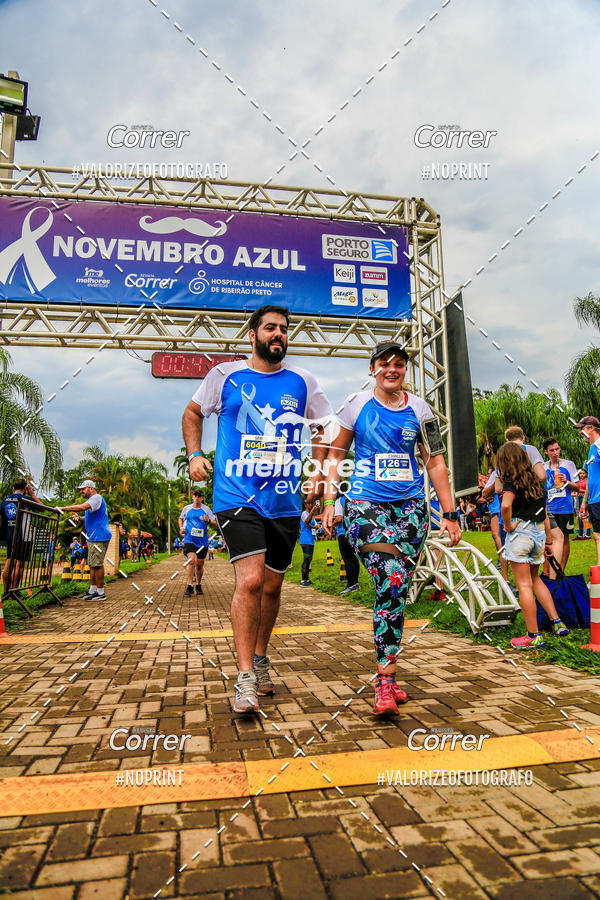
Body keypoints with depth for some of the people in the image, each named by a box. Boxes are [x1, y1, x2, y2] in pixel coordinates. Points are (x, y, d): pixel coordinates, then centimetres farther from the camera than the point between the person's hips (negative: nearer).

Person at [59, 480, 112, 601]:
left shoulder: (96, 498, -12)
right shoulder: (92, 500, 23)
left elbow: (82, 507, -28)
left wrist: (63, 508, -24)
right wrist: (79, 517, 13)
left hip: (99, 537, -11)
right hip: (93, 538, 11)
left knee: (97, 564, -8)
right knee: (92, 564, 12)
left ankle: (100, 593, -4)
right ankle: (92, 590, 18)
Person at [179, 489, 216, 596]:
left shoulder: (206, 509, 5)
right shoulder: (186, 508, 7)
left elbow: (215, 522, 6)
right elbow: (181, 519, 24)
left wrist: (208, 520, -15)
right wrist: (181, 528, 6)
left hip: (202, 540, 1)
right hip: (189, 539, -1)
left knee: (199, 565, 8)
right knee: (191, 560, -20)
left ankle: (198, 585, 28)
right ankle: (189, 586, -16)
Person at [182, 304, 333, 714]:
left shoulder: (302, 381, 7)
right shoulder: (225, 375, 3)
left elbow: (322, 428, 19)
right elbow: (193, 412, 17)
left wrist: (319, 472, 6)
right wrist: (195, 454, 3)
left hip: (285, 500, 3)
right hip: (237, 495, -3)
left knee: (272, 586, 13)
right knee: (250, 580, -16)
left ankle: (260, 658, 34)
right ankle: (245, 678, -4)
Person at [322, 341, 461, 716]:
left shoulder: (419, 409, 10)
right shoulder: (357, 404, 5)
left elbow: (435, 463, 12)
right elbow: (336, 454, 9)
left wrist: (450, 513, 8)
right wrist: (329, 501, 0)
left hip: (411, 506, 2)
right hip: (366, 504, -2)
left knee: (396, 588, -1)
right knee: (391, 581, -19)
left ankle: (386, 677, 13)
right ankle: (388, 676, -11)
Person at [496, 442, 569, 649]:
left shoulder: (511, 482, -9)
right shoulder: (537, 482, 12)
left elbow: (505, 505, -30)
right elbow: (545, 514, 17)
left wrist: (508, 525, -13)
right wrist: (548, 541, 23)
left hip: (520, 532, -7)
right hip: (539, 533, 7)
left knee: (524, 585, 0)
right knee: (535, 579, 24)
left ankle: (533, 636, 5)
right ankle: (556, 622, 21)